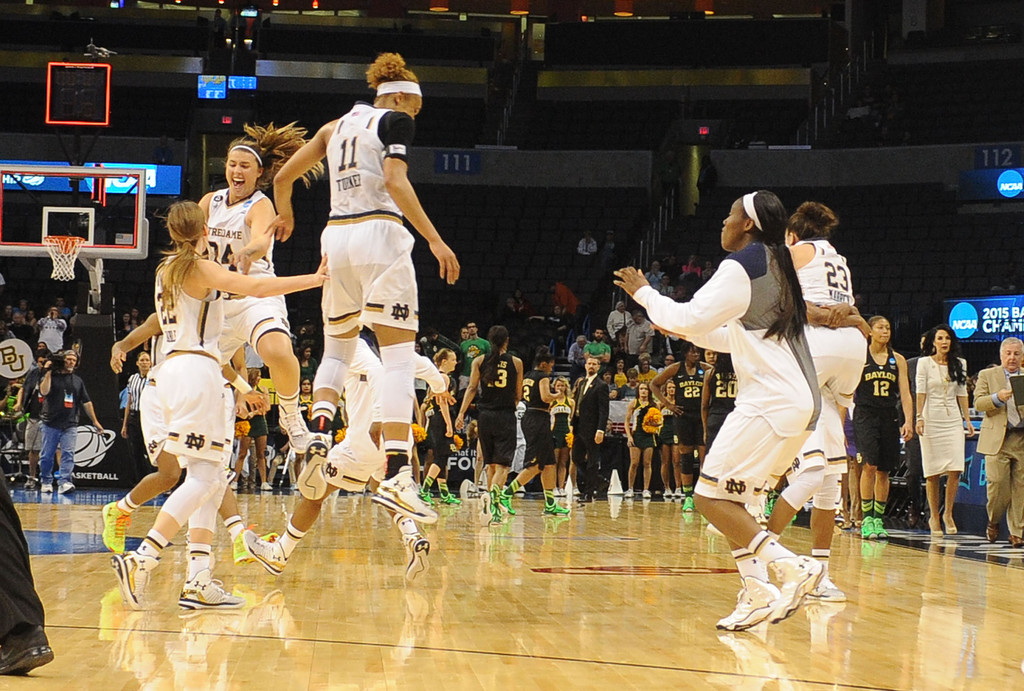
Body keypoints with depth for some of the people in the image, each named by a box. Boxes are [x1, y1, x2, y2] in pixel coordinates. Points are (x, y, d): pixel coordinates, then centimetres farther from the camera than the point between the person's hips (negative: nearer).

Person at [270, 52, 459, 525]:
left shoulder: (338, 125, 19)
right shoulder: (396, 119, 2)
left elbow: (283, 176, 22)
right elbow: (395, 181, -14)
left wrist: (285, 214, 42)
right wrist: (434, 239, -16)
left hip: (336, 238, 6)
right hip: (379, 234, -6)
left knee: (337, 350, 21)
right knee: (399, 357, -8)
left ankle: (319, 434, -4)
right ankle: (396, 476, -20)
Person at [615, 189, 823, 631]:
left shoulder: (741, 265, -9)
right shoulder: (774, 264, 20)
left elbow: (689, 318, -13)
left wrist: (643, 293, 2)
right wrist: (687, 329, 30)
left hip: (773, 402, -10)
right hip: (796, 402, 10)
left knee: (711, 497, -8)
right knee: (728, 496, 13)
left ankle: (792, 566, -15)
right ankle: (757, 591, 6)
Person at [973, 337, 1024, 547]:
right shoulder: (987, 375, 11)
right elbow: (978, 403, 0)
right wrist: (998, 398, -18)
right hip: (997, 439, -2)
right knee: (997, 484, -7)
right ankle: (993, 522, 17)